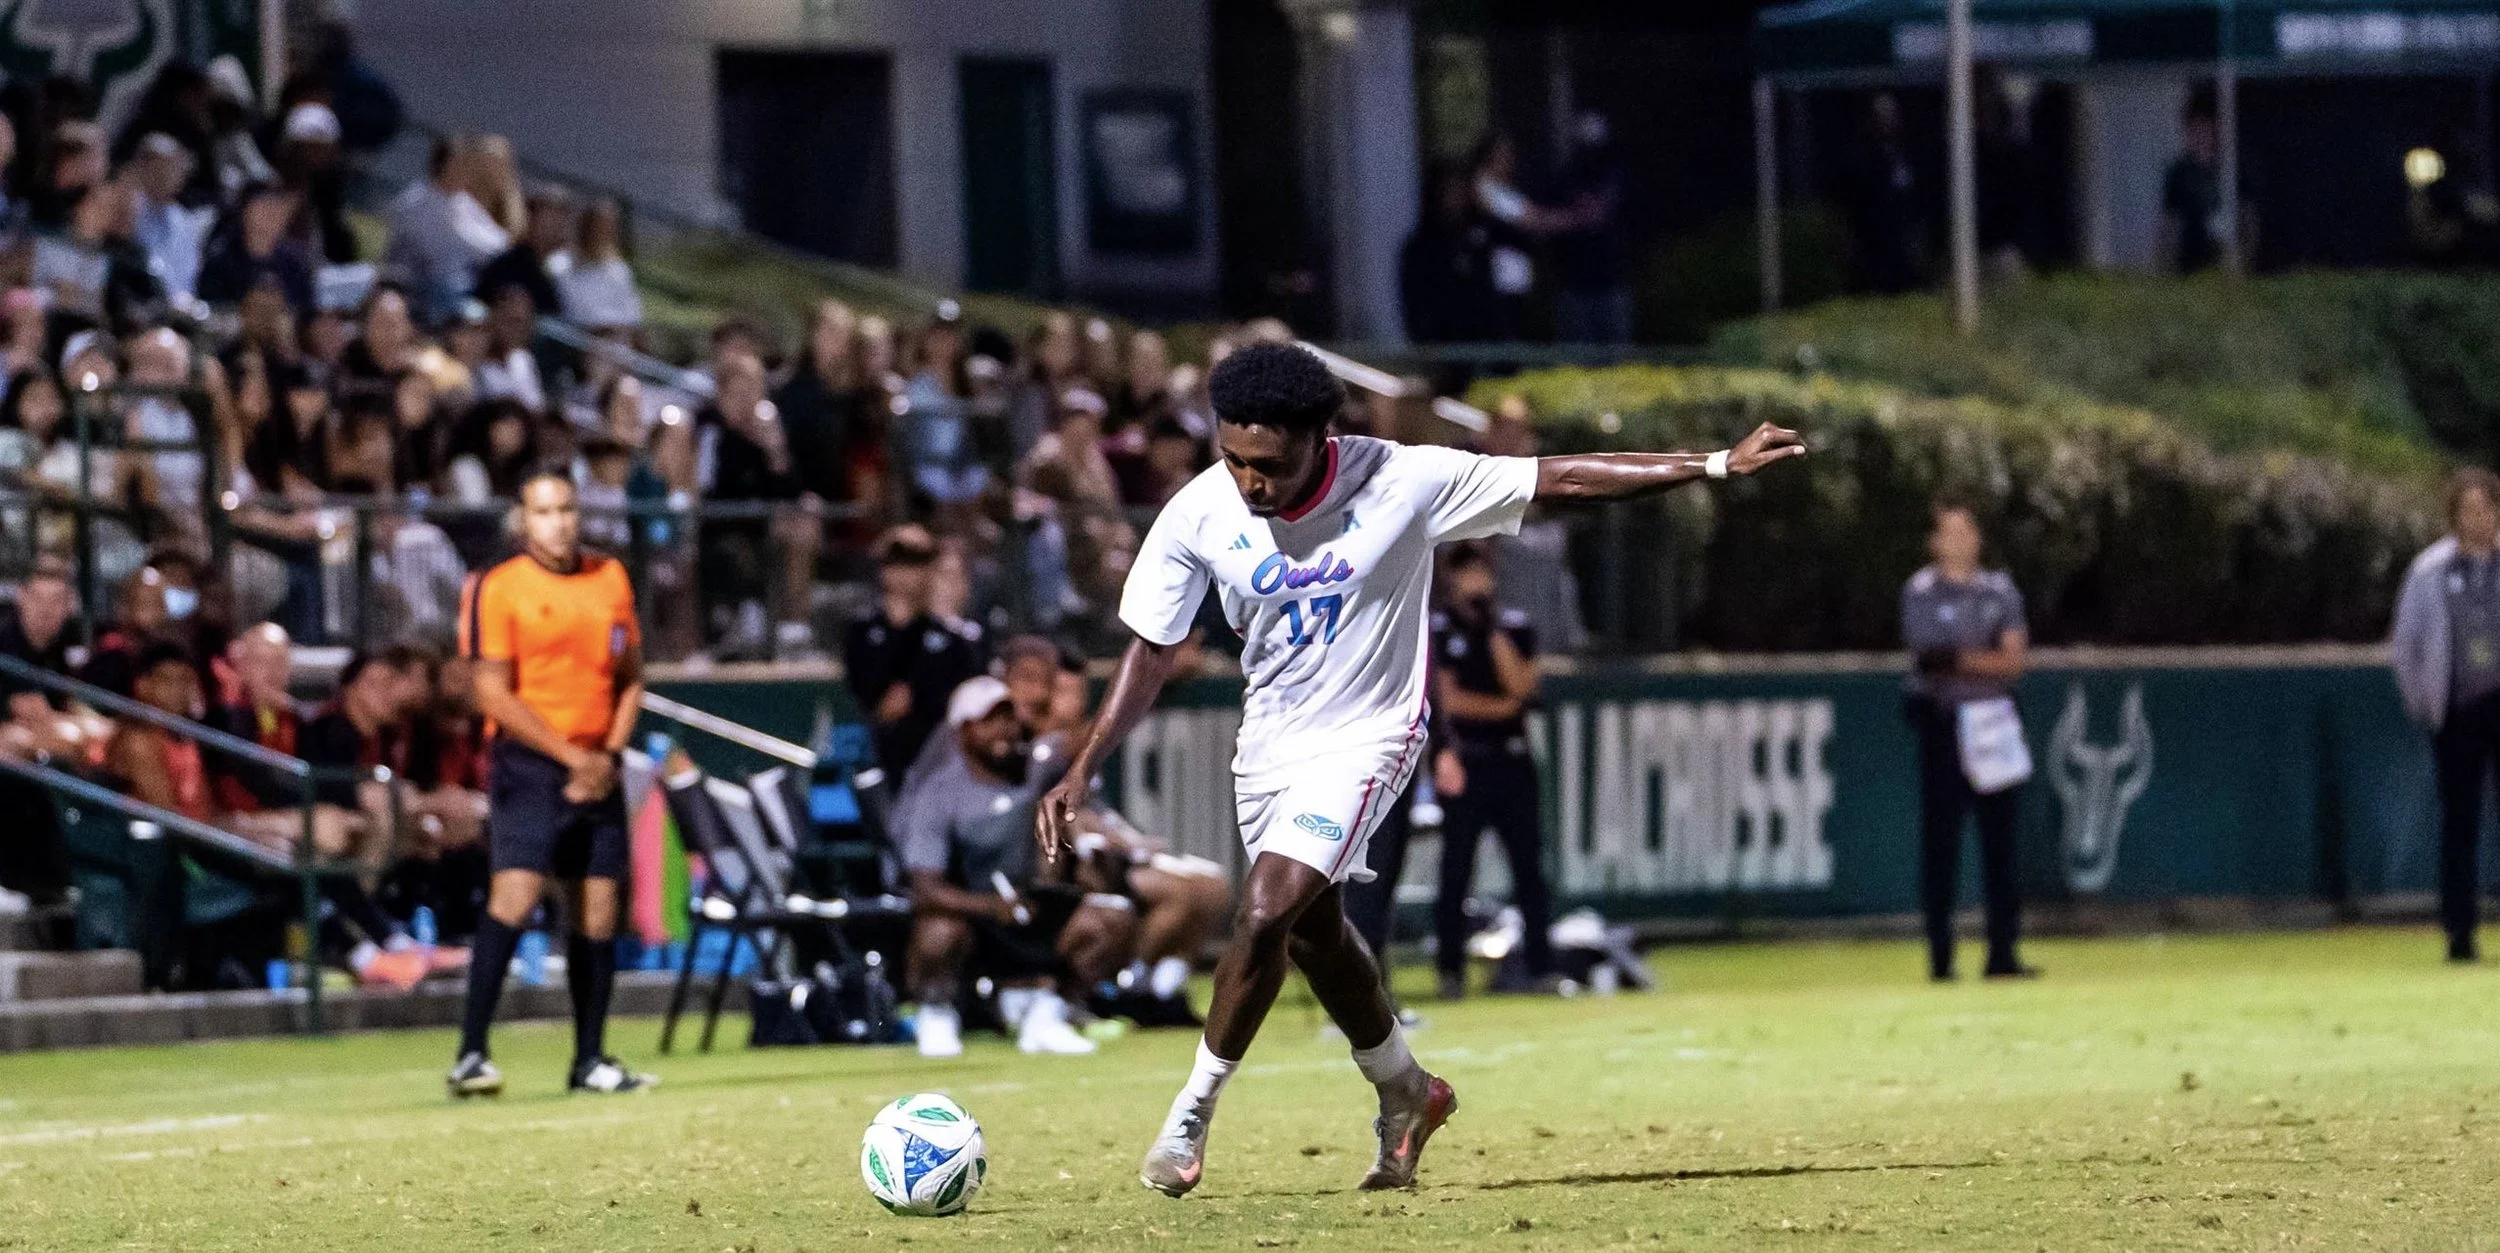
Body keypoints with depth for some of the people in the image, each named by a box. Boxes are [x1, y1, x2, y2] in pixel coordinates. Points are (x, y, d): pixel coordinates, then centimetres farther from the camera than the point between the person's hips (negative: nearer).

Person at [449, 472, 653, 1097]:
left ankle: (590, 1060, 12)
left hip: (597, 768, 5)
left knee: (598, 912, 4)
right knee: (515, 893, -18)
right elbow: (494, 695, -8)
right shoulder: (500, 588, -4)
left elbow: (631, 677, 16)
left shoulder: (611, 578, 11)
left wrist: (610, 756, 0)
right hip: (529, 764, -5)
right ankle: (470, 1055, -19)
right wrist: (571, 756, -12)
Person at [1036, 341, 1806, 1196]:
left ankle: (1191, 1117, -5)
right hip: (1268, 741, 5)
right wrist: (1083, 772, -6)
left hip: (1362, 739, -5)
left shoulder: (1403, 484, -21)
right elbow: (1152, 652, -1)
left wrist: (1718, 465, -17)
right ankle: (1405, 1092, 41)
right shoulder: (1198, 516, -13)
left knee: (1264, 915, -20)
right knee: (1314, 933, 16)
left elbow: (1565, 479, -16)